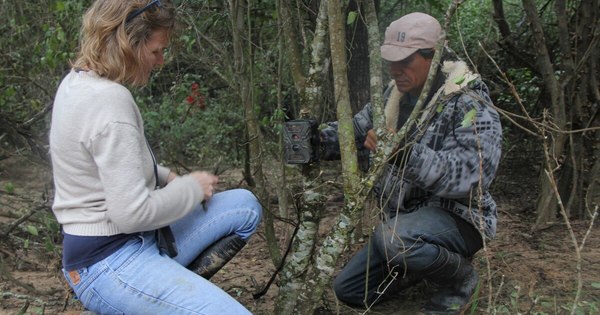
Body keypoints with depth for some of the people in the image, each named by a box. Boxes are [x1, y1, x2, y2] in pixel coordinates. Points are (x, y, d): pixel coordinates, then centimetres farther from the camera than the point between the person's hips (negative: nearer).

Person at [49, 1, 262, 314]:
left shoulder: (79, 82, 7)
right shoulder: (109, 99, -23)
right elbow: (132, 214, -25)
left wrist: (167, 178, 7)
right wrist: (192, 187, -8)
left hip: (111, 246, 10)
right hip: (110, 265, -10)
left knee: (245, 206, 14)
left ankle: (176, 286, 6)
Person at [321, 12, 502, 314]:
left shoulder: (472, 108, -23)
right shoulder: (395, 95, 1)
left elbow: (465, 176, -34)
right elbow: (355, 130, 4)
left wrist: (404, 150, -45)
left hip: (456, 218, -8)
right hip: (405, 217, 8)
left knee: (395, 236, -40)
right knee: (348, 289, 10)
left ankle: (458, 277, -7)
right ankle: (432, 260, 24)